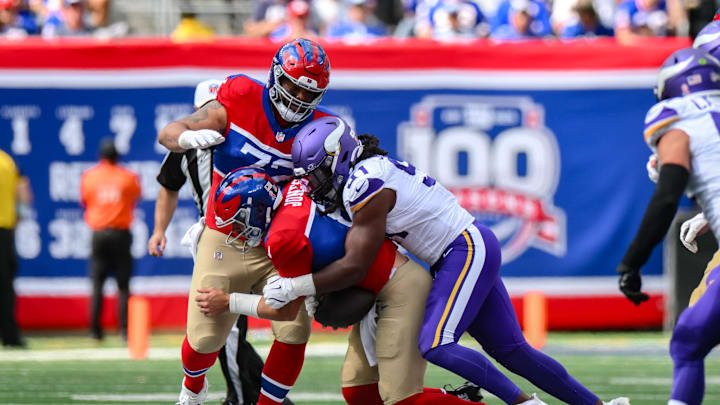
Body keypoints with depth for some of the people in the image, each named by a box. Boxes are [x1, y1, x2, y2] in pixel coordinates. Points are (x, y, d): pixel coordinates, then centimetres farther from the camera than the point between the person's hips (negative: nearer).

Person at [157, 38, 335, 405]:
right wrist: (188, 137, -33)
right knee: (205, 339, 4)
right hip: (225, 246, -1)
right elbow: (167, 134, -11)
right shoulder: (240, 103, -13)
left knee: (294, 332, -15)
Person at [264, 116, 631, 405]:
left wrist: (296, 287, -10)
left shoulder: (366, 186, -17)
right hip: (473, 250, 10)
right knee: (511, 351, 10)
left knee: (436, 346, -19)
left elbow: (355, 266, -16)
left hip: (467, 250, -10)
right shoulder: (373, 170, 12)